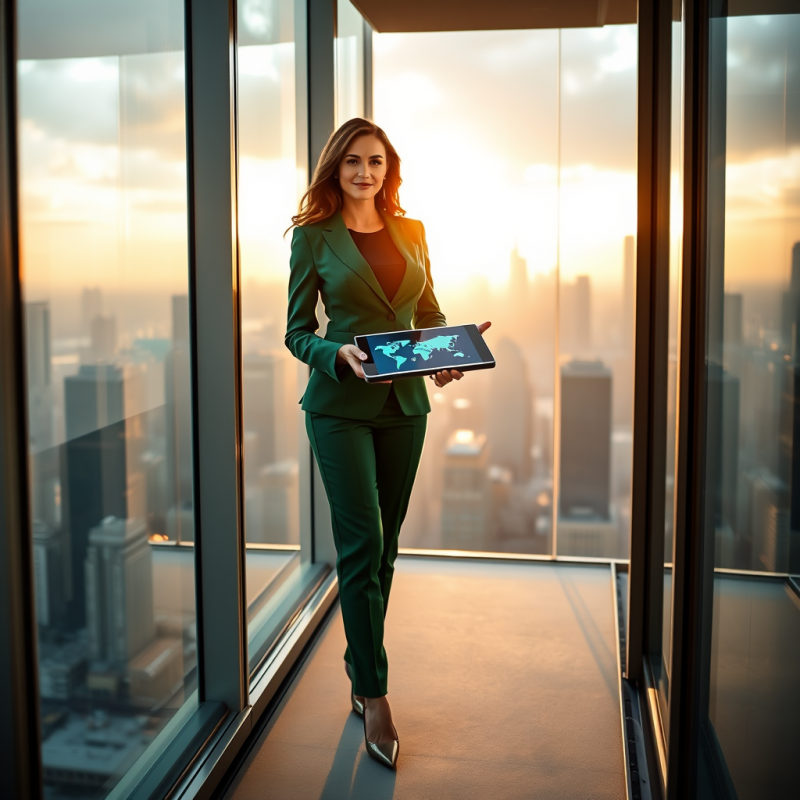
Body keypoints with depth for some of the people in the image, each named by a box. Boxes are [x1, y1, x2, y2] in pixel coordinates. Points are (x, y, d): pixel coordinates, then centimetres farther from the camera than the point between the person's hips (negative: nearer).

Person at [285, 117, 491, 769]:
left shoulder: (411, 232, 10)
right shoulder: (313, 236, -1)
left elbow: (429, 313, 15)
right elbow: (298, 332, -1)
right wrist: (340, 355, -21)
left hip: (406, 402, 4)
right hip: (341, 404, -4)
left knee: (384, 544, 11)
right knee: (363, 543, -8)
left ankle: (360, 674, 26)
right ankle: (374, 695, 3)